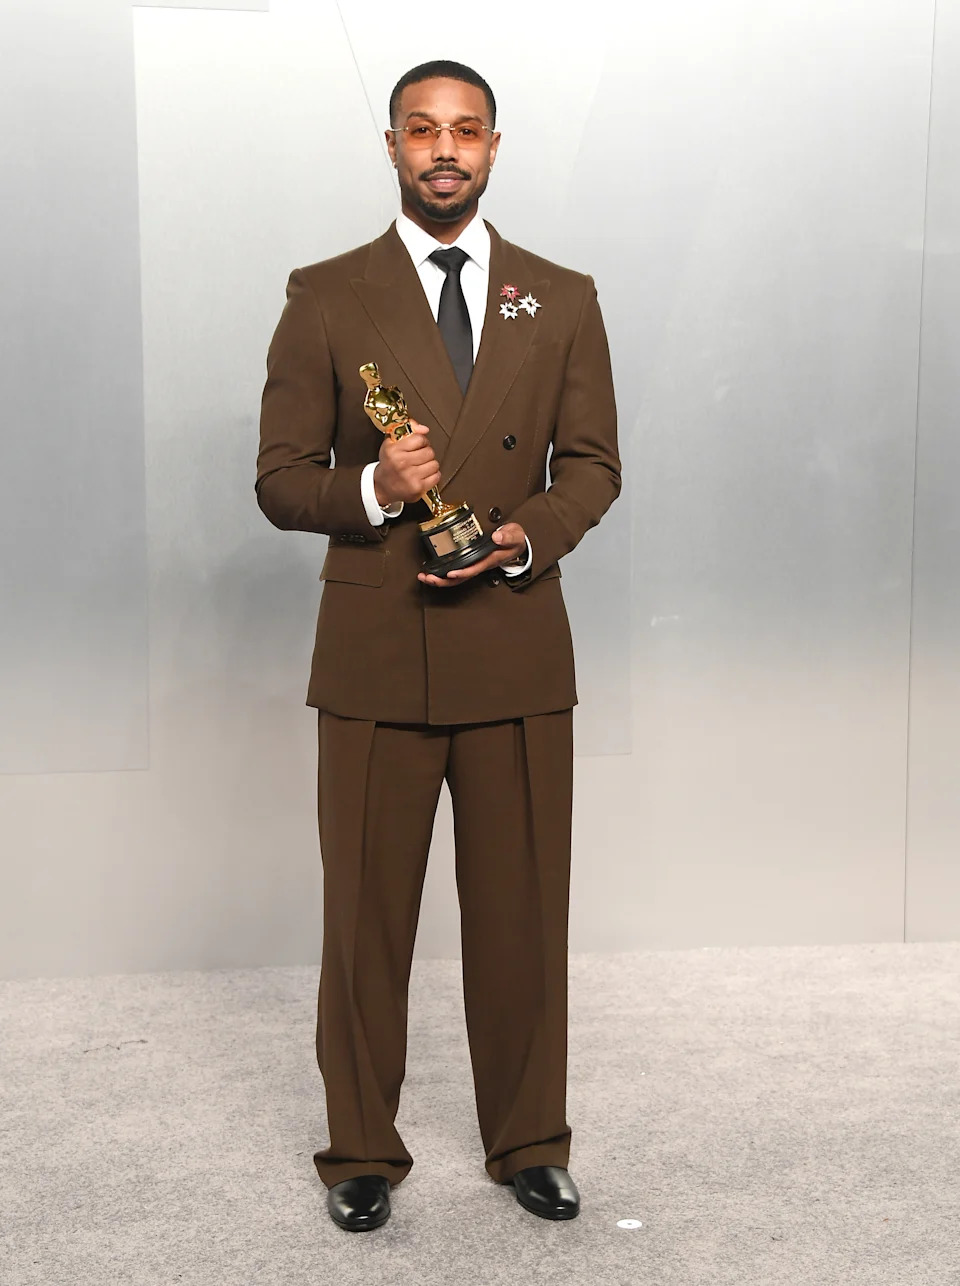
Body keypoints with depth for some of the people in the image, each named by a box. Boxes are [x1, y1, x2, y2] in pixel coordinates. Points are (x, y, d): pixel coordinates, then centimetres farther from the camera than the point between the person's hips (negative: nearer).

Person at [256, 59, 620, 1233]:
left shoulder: (562, 299, 9)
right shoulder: (325, 298, 3)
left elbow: (593, 464, 10)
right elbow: (279, 478, 2)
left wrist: (527, 537, -10)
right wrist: (371, 488, -19)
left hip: (518, 652, 2)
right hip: (375, 659, -1)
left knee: (521, 912, 9)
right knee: (365, 915, 7)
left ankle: (529, 1144, 28)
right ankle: (361, 1154, 25)